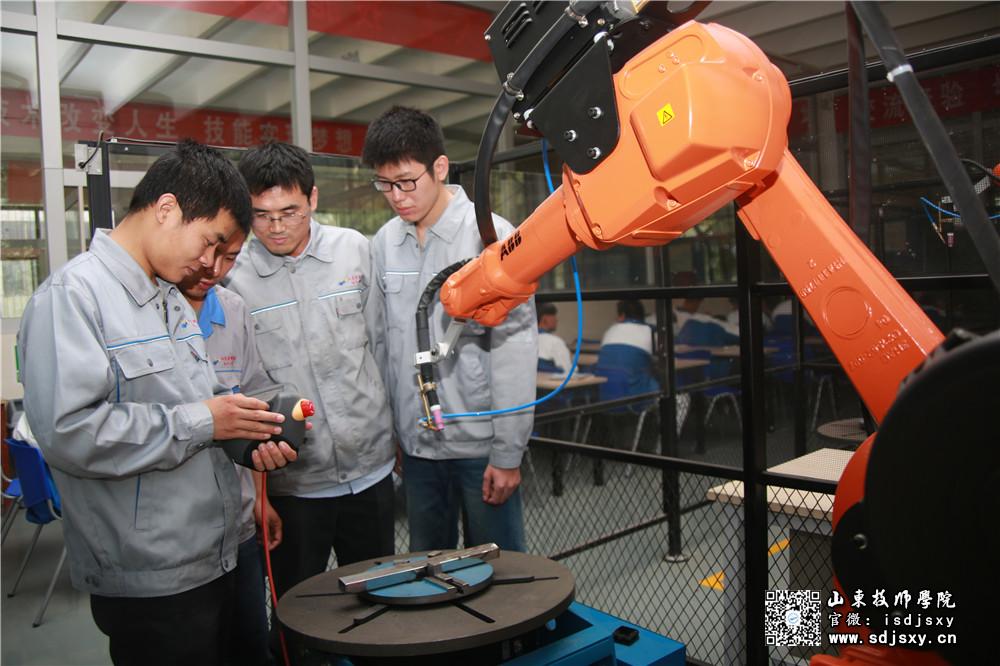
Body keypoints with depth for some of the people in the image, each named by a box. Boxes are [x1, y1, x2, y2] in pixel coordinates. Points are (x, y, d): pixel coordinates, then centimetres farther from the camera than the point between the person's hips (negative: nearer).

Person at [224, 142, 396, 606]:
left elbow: (382, 345, 7)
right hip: (290, 479, -2)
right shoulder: (231, 276, -7)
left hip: (370, 464, 2)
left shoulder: (354, 250, 0)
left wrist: (399, 429, 9)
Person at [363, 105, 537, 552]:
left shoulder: (489, 235, -11)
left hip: (480, 444, -5)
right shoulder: (384, 244, 4)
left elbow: (515, 350, -12)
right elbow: (382, 345, 11)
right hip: (415, 445, 5)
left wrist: (508, 452, -12)